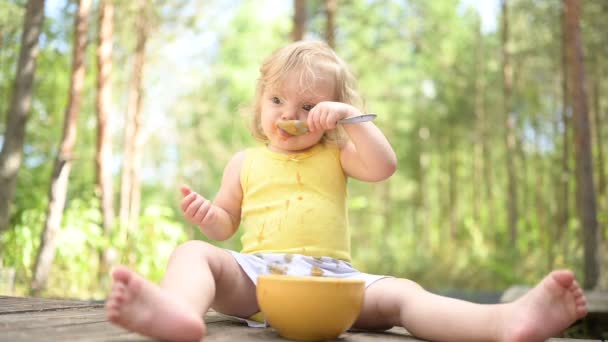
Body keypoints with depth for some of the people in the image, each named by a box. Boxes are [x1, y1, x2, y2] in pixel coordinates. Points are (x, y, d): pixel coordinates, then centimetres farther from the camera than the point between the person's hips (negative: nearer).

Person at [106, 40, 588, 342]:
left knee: (398, 293, -27)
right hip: (255, 272, 1)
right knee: (194, 252, -27)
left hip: (330, 274, 0)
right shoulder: (245, 163, 18)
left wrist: (351, 117, -8)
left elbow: (384, 166, -1)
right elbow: (226, 224, 21)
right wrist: (205, 214, -1)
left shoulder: (335, 157, 17)